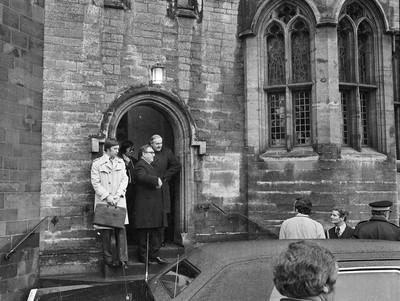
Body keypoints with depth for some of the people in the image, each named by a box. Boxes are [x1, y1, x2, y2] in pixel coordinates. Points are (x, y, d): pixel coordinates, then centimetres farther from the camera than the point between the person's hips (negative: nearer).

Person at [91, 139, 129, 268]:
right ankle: (108, 259, 13)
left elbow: (124, 179, 8)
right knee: (106, 231, 2)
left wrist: (118, 195, -6)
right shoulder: (97, 163, 0)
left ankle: (123, 259, 0)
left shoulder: (120, 162, 13)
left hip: (119, 200, 3)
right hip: (104, 200, -3)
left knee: (121, 229, -3)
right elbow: (95, 182, -4)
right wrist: (107, 196, -12)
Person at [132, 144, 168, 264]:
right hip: (144, 206, -10)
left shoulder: (148, 165, 23)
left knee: (155, 232, 11)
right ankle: (144, 256, 7)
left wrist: (158, 183, 8)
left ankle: (154, 255, 18)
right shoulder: (140, 166, -12)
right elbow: (142, 177, -32)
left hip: (154, 206, 10)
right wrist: (156, 180, -26)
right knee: (144, 232, -2)